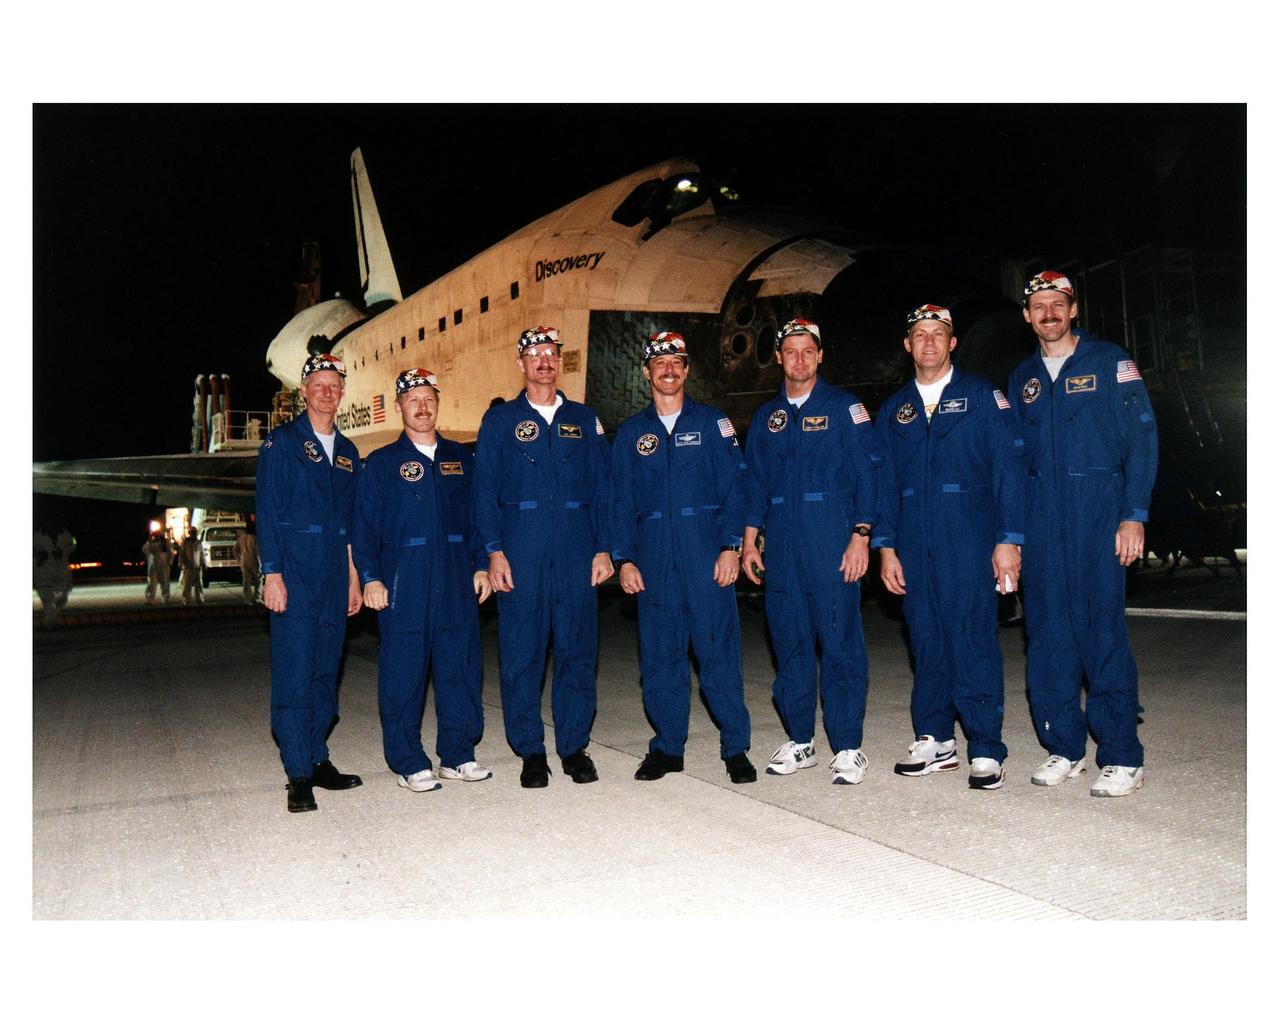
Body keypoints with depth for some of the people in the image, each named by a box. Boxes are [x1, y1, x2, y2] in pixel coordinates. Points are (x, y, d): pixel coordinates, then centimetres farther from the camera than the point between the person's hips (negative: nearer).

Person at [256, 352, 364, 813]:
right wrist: (272, 574, -12)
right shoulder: (281, 442, 1)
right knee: (294, 673, -5)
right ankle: (299, 774, 0)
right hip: (294, 575, -5)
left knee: (326, 671, 9)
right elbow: (267, 511, -5)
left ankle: (318, 759, 19)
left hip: (334, 577, 6)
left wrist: (354, 576, 13)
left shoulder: (347, 452, 16)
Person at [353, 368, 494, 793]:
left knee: (461, 667, 4)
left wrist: (480, 565, 7)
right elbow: (364, 527, 2)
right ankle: (409, 763, 11)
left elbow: (477, 516, 15)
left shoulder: (461, 459, 13)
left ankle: (457, 756, 16)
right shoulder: (381, 463, 5)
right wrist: (370, 578, -7)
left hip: (456, 582, 3)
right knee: (403, 674, 1)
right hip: (403, 585, -3)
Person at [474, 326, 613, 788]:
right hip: (521, 546, -1)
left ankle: (575, 746, 15)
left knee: (577, 649, 3)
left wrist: (603, 549, 4)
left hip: (576, 548, 2)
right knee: (521, 651, 1)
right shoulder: (500, 420, 9)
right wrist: (494, 550, -6)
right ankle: (531, 751, 12)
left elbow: (602, 487, 12)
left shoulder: (583, 419, 14)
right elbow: (485, 489, 4)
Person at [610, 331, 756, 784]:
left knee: (719, 651, -3)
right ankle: (667, 746, 17)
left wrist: (730, 546, -7)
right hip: (653, 558, 2)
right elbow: (621, 502, 11)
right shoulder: (631, 433, 13)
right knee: (659, 655, 6)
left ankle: (735, 747, 8)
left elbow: (734, 487, 2)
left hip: (706, 555, -2)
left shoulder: (712, 422, 6)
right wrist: (623, 559, 2)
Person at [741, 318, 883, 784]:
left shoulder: (844, 407, 2)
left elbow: (867, 474, -3)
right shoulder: (765, 417, 14)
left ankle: (848, 748, 6)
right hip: (781, 548, 4)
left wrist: (860, 537, -11)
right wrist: (749, 540, 10)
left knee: (840, 644, -3)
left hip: (833, 545, -4)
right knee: (790, 644, 8)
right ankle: (799, 742, 19)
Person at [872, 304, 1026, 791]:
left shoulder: (982, 396, 4)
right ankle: (934, 740, 17)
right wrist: (885, 545, 6)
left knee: (973, 640, -6)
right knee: (926, 640, 7)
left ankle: (986, 750, 3)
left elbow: (1009, 469, -2)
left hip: (969, 541, -3)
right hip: (914, 546, 4)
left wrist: (1009, 539, -9)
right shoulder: (893, 409, 15)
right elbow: (884, 482, 14)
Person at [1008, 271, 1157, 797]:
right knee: (1047, 633, 5)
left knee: (1103, 630, -5)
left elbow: (1141, 439, -3)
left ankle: (1122, 757, 5)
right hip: (1040, 518, 4)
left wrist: (1134, 515, -12)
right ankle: (1064, 747, 16)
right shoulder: (1023, 377, 15)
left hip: (1097, 513, -4)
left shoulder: (1109, 361, 2)